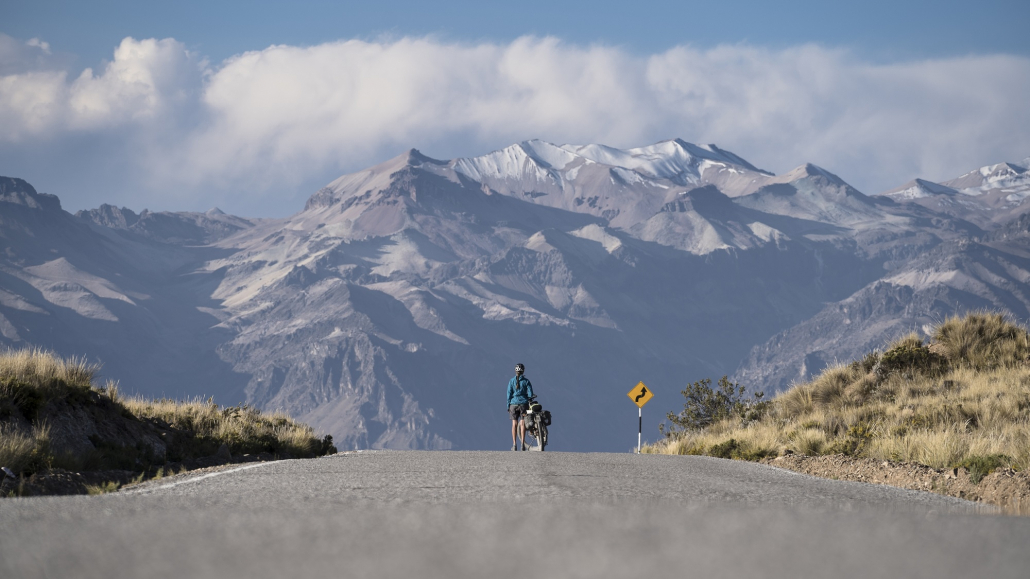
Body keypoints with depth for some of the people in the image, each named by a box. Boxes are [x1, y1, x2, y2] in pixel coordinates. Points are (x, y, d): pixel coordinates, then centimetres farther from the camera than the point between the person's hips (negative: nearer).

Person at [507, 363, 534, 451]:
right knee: (522, 424, 0)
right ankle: (523, 444, -6)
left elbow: (509, 394, -1)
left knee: (514, 424, 5)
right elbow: (530, 394, -2)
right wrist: (530, 403, 13)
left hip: (514, 403, 0)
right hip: (524, 403, 0)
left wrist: (508, 406, 6)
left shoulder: (511, 381, 0)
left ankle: (514, 444, 1)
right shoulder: (526, 381, -1)